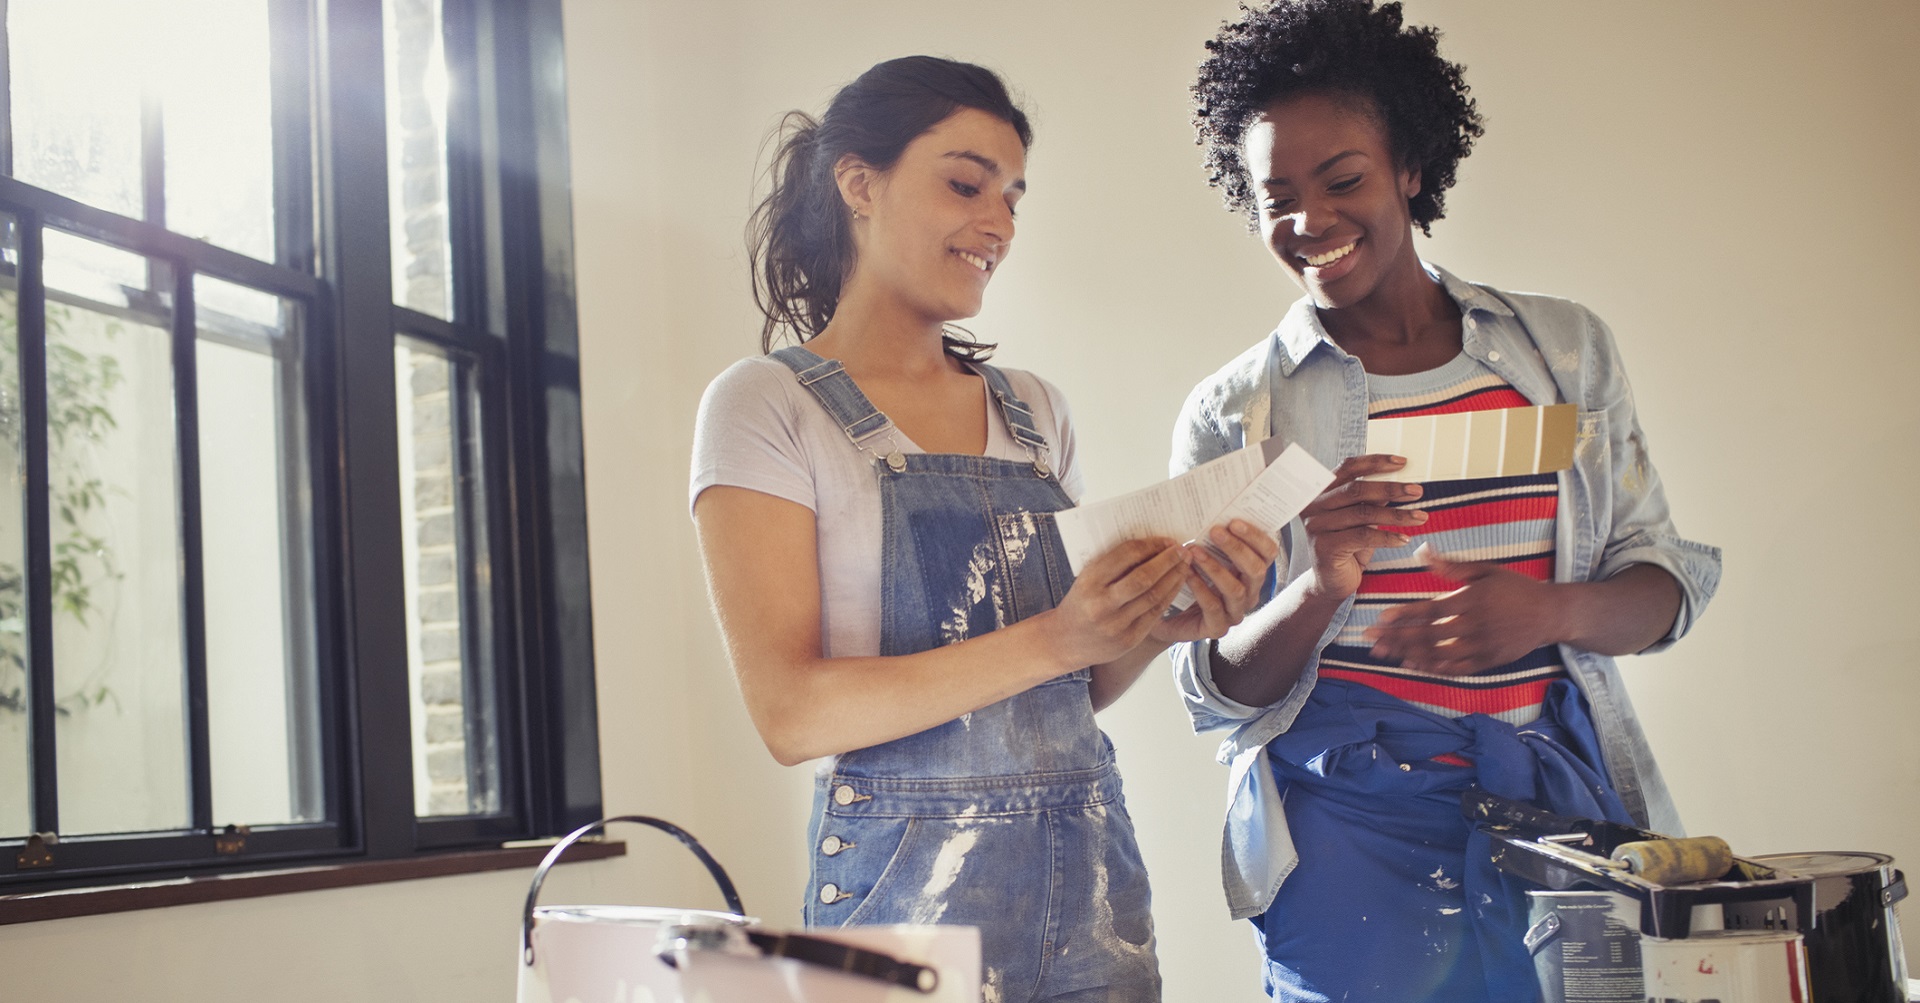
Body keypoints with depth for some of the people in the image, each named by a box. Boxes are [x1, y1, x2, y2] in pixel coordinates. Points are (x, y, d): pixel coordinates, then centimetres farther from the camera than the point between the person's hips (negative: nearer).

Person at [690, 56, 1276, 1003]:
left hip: (1087, 871, 5)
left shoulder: (1034, 410, 10)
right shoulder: (766, 407, -6)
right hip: (908, 883, -5)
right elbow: (791, 713, -15)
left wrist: (1161, 624, -6)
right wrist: (1052, 639, -22)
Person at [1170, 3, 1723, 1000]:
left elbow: (1663, 580, 7)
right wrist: (1321, 592, -20)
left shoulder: (1562, 347, 6)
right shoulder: (1230, 414, 0)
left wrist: (1546, 611, -15)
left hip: (1563, 794, 3)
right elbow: (1215, 690, 0)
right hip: (1351, 821, -2)